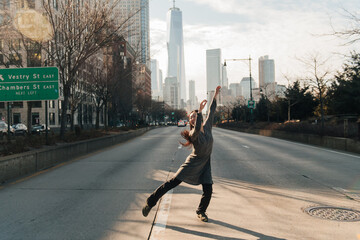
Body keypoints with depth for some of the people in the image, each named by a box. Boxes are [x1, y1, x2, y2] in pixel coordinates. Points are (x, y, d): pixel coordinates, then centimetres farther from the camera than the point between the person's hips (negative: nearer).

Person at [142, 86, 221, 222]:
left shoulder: (207, 126, 1)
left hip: (204, 165, 5)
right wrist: (200, 111, -45)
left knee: (208, 191, -3)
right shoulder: (193, 134, -17)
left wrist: (215, 96, 12)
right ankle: (150, 202, 2)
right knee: (173, 182, -6)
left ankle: (201, 211, 23)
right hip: (192, 164, -5)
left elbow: (211, 112, 10)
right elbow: (197, 129, -42)